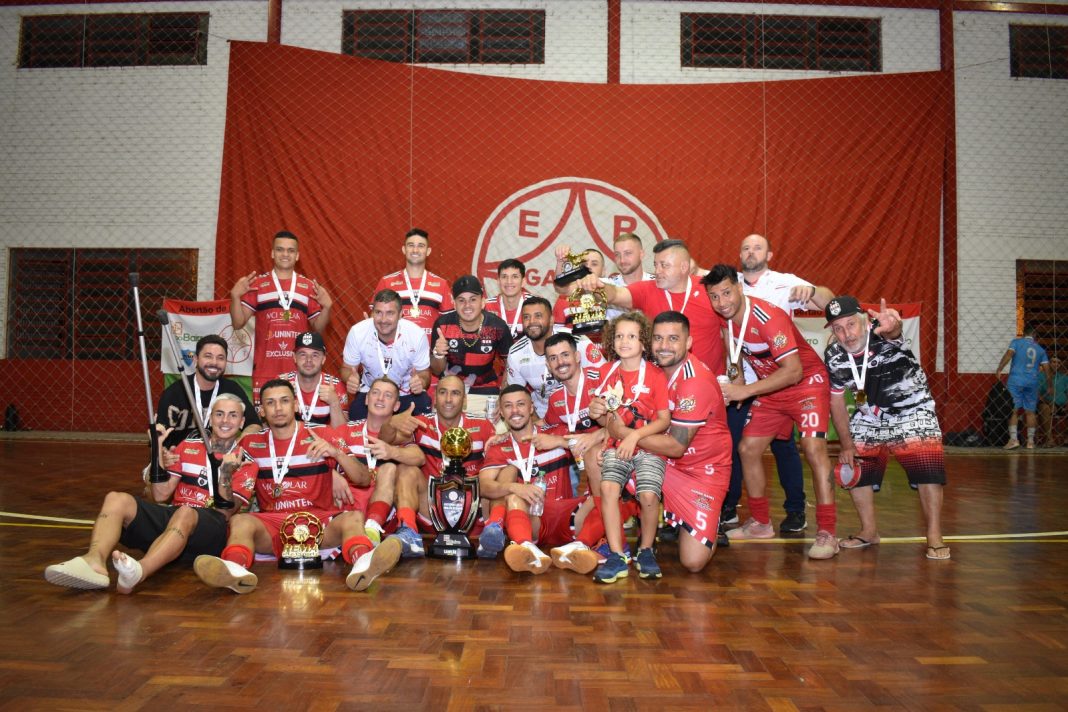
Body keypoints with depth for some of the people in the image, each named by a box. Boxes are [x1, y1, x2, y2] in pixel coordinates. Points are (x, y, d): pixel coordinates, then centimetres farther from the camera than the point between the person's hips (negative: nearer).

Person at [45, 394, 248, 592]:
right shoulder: (188, 446, 16)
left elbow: (226, 511, -4)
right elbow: (161, 496, 10)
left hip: (210, 532, -4)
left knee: (185, 513, -37)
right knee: (117, 499, -18)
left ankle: (139, 572, -63)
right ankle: (94, 561, -46)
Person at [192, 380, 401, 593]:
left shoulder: (321, 436, 6)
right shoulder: (252, 444, 11)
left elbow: (362, 480, 0)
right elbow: (237, 498, 6)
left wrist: (336, 452, -17)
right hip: (270, 526, 1)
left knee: (354, 517, -29)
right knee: (240, 520, -28)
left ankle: (363, 562, -61)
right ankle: (234, 569, -58)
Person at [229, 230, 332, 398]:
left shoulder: (309, 287, 9)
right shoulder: (257, 284, 6)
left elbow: (318, 328, 11)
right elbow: (238, 323, 4)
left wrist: (327, 306, -6)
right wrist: (235, 295, -10)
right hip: (265, 370, 0)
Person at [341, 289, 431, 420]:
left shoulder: (417, 335, -22)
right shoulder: (357, 332, -19)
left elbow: (424, 373, -8)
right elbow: (347, 368, -4)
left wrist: (421, 381, -34)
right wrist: (350, 379, -30)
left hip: (408, 393, 0)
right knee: (356, 414, -25)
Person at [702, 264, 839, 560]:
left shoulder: (768, 317, -29)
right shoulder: (726, 316, -8)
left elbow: (793, 371, -32)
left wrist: (745, 390, -32)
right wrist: (736, 378, 0)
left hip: (807, 383, -7)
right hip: (770, 389, 8)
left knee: (813, 447, -24)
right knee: (747, 448, 4)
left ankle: (827, 533, -18)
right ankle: (760, 524, 18)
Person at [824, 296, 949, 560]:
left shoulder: (883, 335, -28)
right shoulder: (834, 356, -14)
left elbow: (892, 330, -56)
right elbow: (836, 400, -1)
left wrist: (891, 326, -82)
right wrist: (847, 444, -1)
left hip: (912, 410, -5)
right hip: (870, 416, 5)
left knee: (927, 466, -21)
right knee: (853, 466, 2)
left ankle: (935, 537, -4)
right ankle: (869, 531, 23)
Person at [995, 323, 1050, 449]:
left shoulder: (1017, 342, 3)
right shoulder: (1040, 349, 13)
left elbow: (1008, 354, -15)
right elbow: (1046, 368, 10)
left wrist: (999, 369, -18)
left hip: (1015, 381, -3)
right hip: (1032, 383, 3)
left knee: (1013, 410, -2)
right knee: (1030, 412, 9)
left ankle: (1013, 439, -11)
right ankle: (1030, 441, 11)